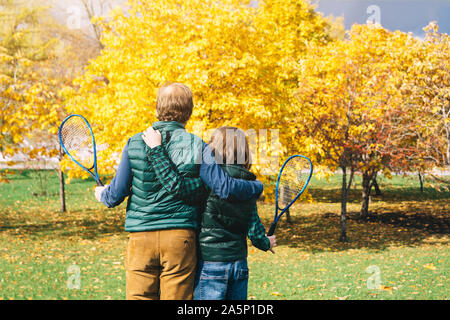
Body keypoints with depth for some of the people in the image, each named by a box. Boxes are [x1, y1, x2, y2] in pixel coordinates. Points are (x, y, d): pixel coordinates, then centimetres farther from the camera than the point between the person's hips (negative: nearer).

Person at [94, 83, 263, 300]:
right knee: (177, 297, 5)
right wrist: (257, 187, 9)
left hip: (140, 239, 1)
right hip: (181, 239, -1)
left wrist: (102, 194, 28)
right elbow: (225, 188, -8)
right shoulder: (195, 146, -3)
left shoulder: (135, 144, 1)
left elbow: (115, 195, 5)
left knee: (139, 297, 5)